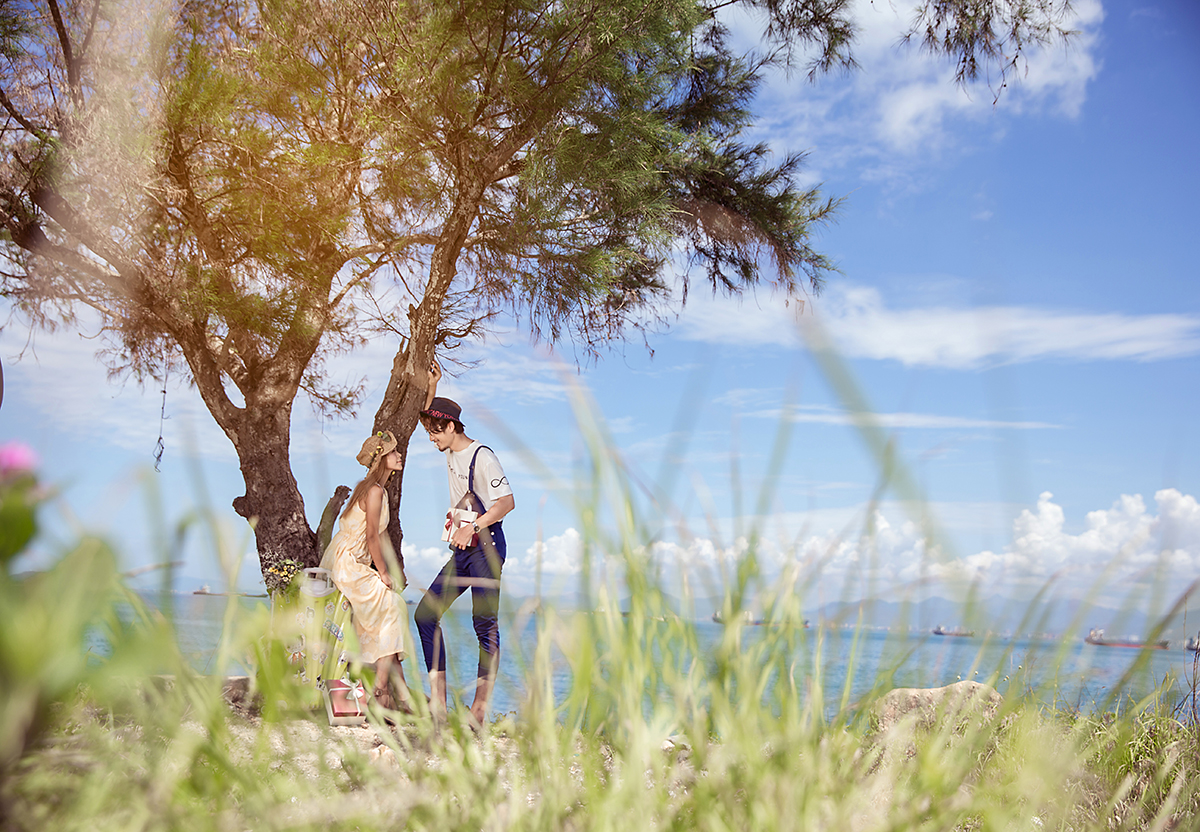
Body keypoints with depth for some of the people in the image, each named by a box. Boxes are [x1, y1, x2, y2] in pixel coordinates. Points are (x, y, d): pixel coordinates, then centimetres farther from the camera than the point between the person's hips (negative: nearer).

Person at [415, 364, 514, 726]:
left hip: (486, 546, -9)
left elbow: (507, 501, -19)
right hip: (462, 550, 9)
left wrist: (472, 528, -24)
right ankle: (438, 702, 1)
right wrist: (432, 386, 18)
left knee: (484, 623, -10)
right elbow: (430, 415, 30)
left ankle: (479, 709, -12)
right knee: (426, 612, 1)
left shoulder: (481, 456, -11)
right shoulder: (451, 453, 15)